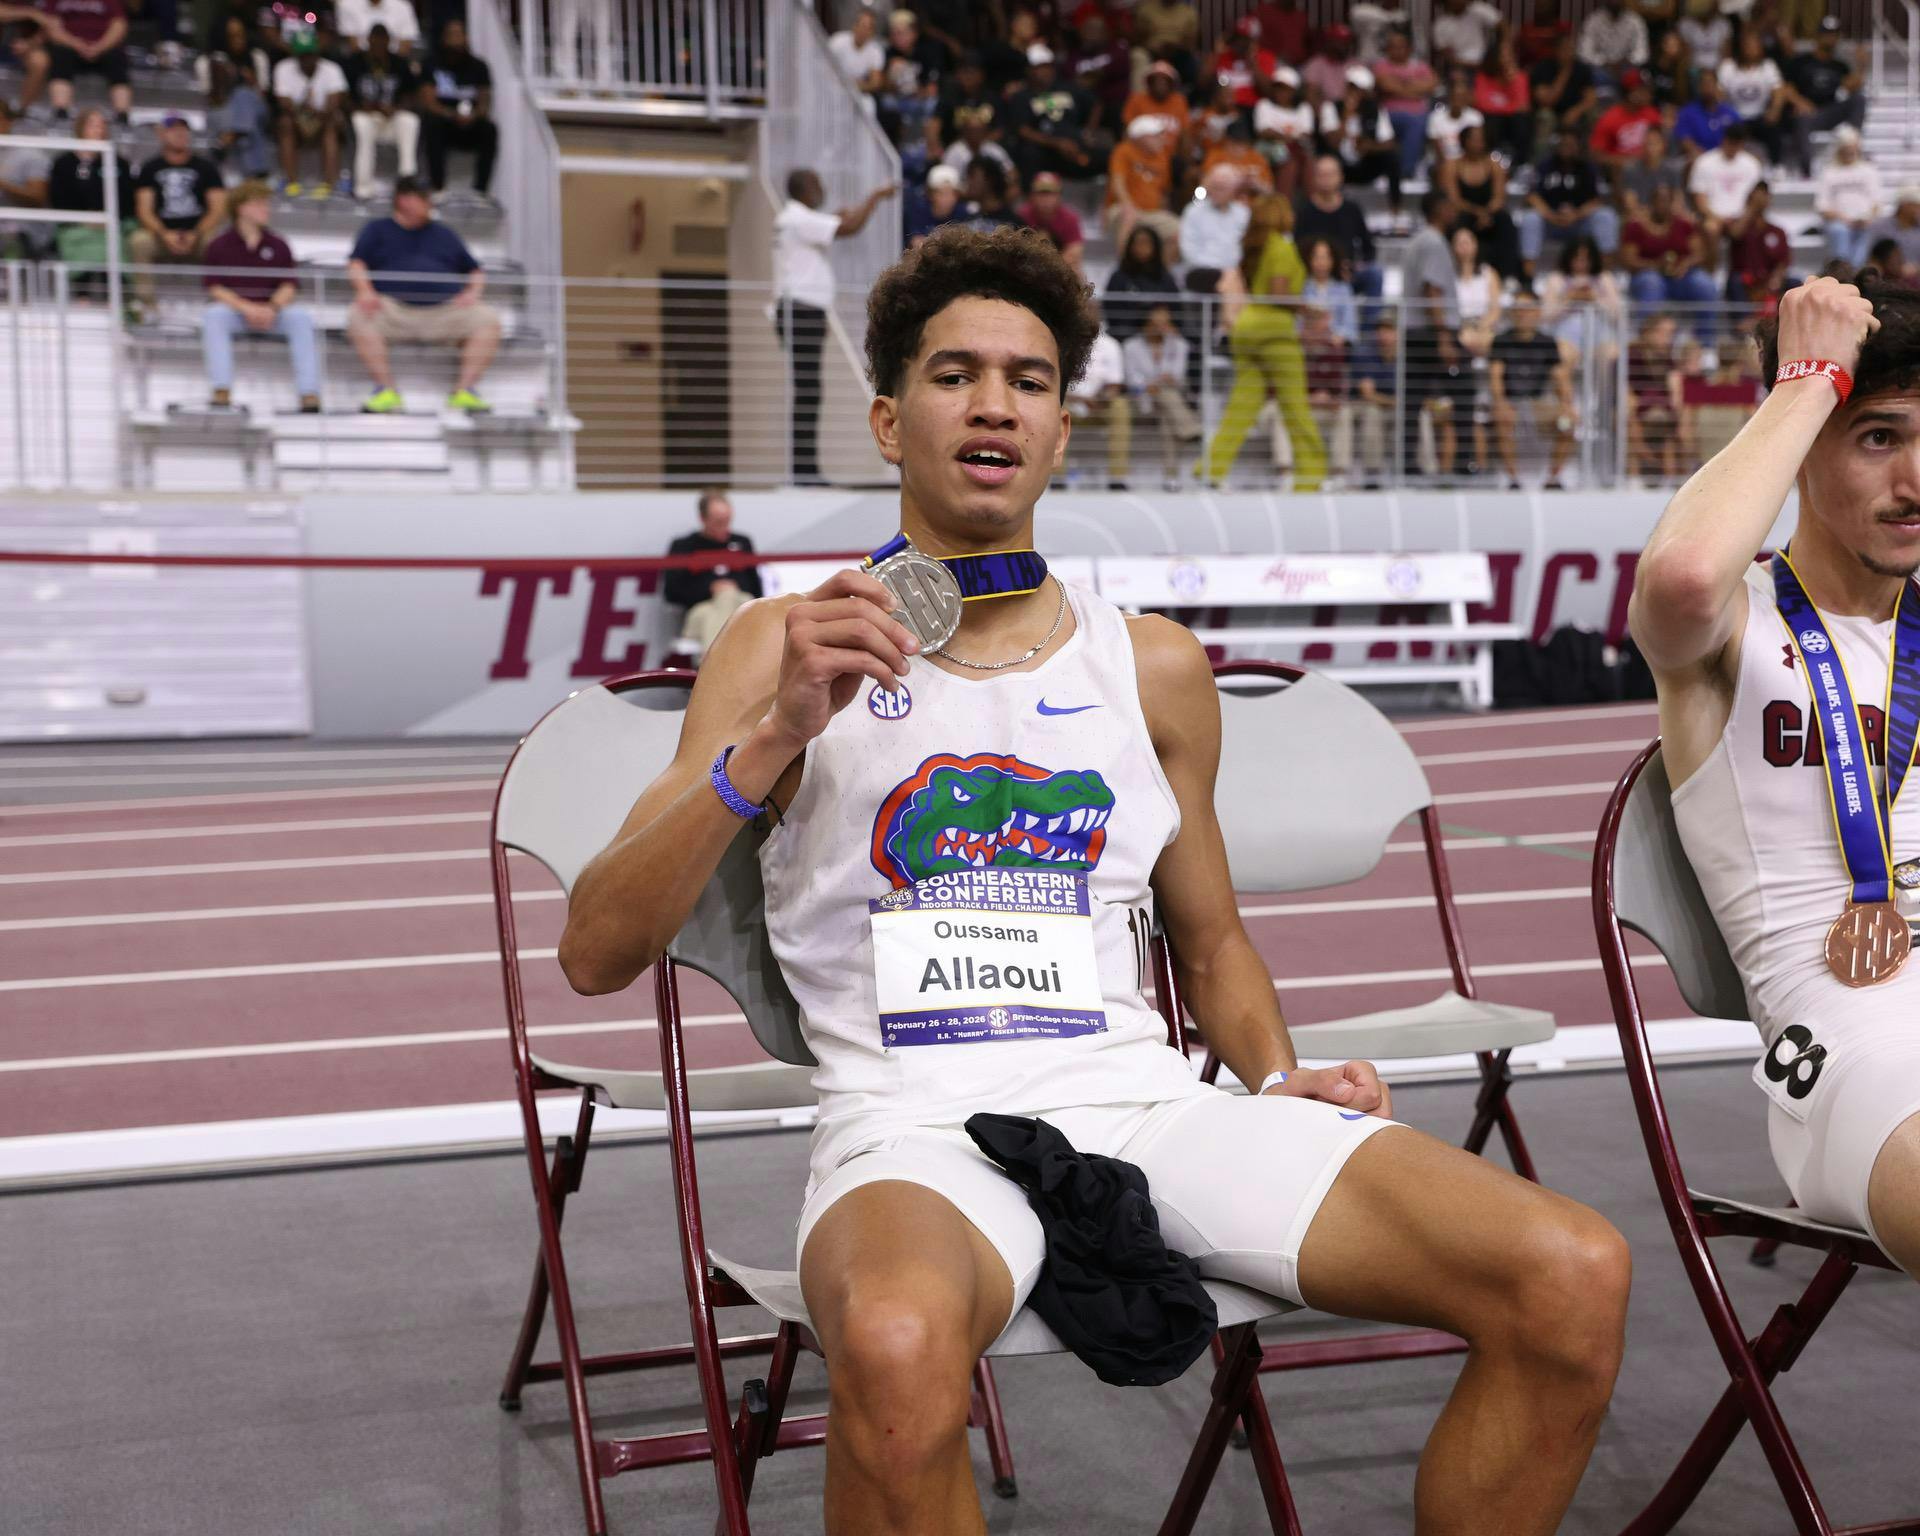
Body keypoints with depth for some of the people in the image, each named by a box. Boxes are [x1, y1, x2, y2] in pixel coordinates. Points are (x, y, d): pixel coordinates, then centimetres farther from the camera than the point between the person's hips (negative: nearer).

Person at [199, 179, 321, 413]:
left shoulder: (278, 246, 5)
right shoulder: (220, 245, 0)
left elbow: (289, 286, 0)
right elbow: (215, 288, -6)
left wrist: (271, 308, -21)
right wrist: (246, 308, -22)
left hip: (271, 311, 1)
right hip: (232, 308, -1)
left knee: (301, 316, -27)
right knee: (213, 315, -33)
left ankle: (309, 394, -31)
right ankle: (221, 392, -34)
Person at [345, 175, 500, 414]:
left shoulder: (444, 234, 30)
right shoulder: (377, 230, 23)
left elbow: (476, 271, 27)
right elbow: (356, 264, 10)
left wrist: (473, 292, 4)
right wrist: (365, 291, -12)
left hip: (446, 311, 2)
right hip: (394, 308, -2)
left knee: (488, 318, -24)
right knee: (360, 317, -33)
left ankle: (465, 390, -26)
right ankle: (385, 389, -32)